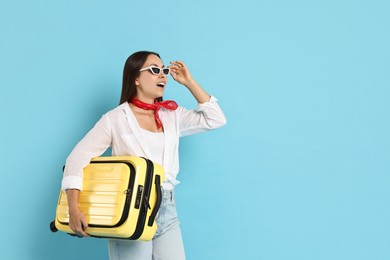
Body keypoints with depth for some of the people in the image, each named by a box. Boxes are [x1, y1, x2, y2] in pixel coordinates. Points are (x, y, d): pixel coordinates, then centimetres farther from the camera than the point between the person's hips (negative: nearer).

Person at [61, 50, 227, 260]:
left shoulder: (172, 115, 11)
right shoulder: (115, 119, -3)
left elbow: (216, 119, 9)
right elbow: (77, 159, -7)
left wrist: (189, 83, 6)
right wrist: (74, 209, -18)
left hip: (167, 212, 4)